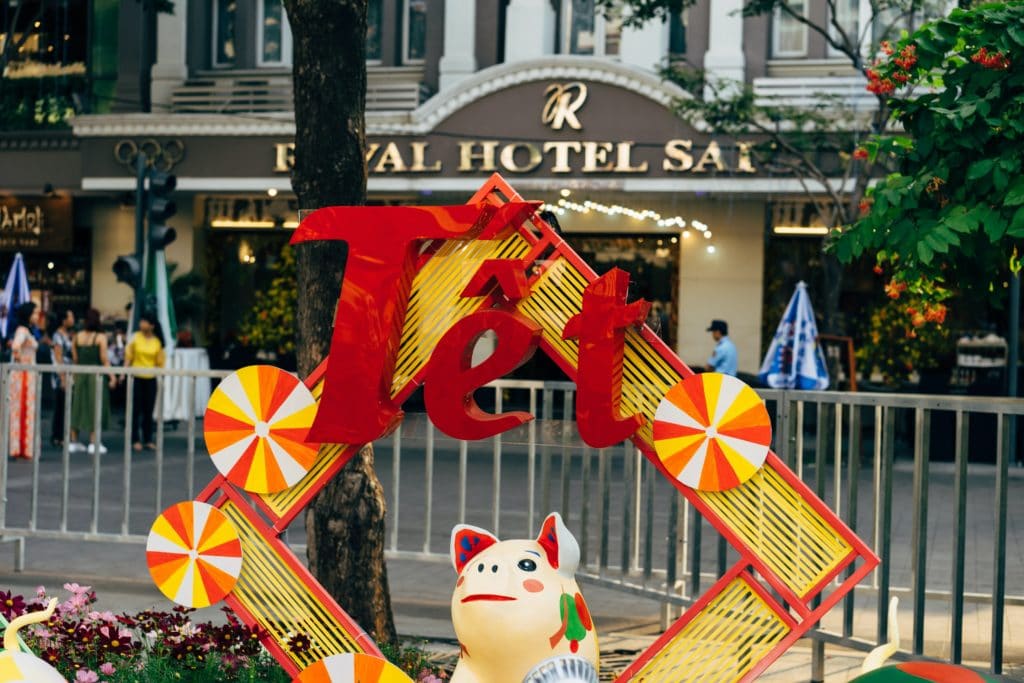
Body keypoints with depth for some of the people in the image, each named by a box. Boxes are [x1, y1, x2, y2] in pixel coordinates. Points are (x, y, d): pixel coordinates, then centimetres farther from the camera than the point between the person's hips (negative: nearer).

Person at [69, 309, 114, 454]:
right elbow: (104, 359, -11)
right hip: (96, 375, -4)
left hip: (80, 375, 4)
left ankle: (73, 441, 14)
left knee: (78, 406, 11)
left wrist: (75, 375, 15)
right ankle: (93, 442, -1)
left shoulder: (77, 337, 4)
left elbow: (75, 359, 6)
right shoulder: (101, 337, -8)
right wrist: (111, 376, -6)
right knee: (95, 407, 1)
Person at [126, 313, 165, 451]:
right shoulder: (135, 337, -2)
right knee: (136, 409, 1)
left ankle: (148, 439, 14)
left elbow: (160, 362, 6)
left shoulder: (157, 341, 0)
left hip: (150, 379, 1)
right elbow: (128, 356, 2)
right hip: (136, 377, -1)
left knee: (149, 410, 6)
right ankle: (135, 440, 7)